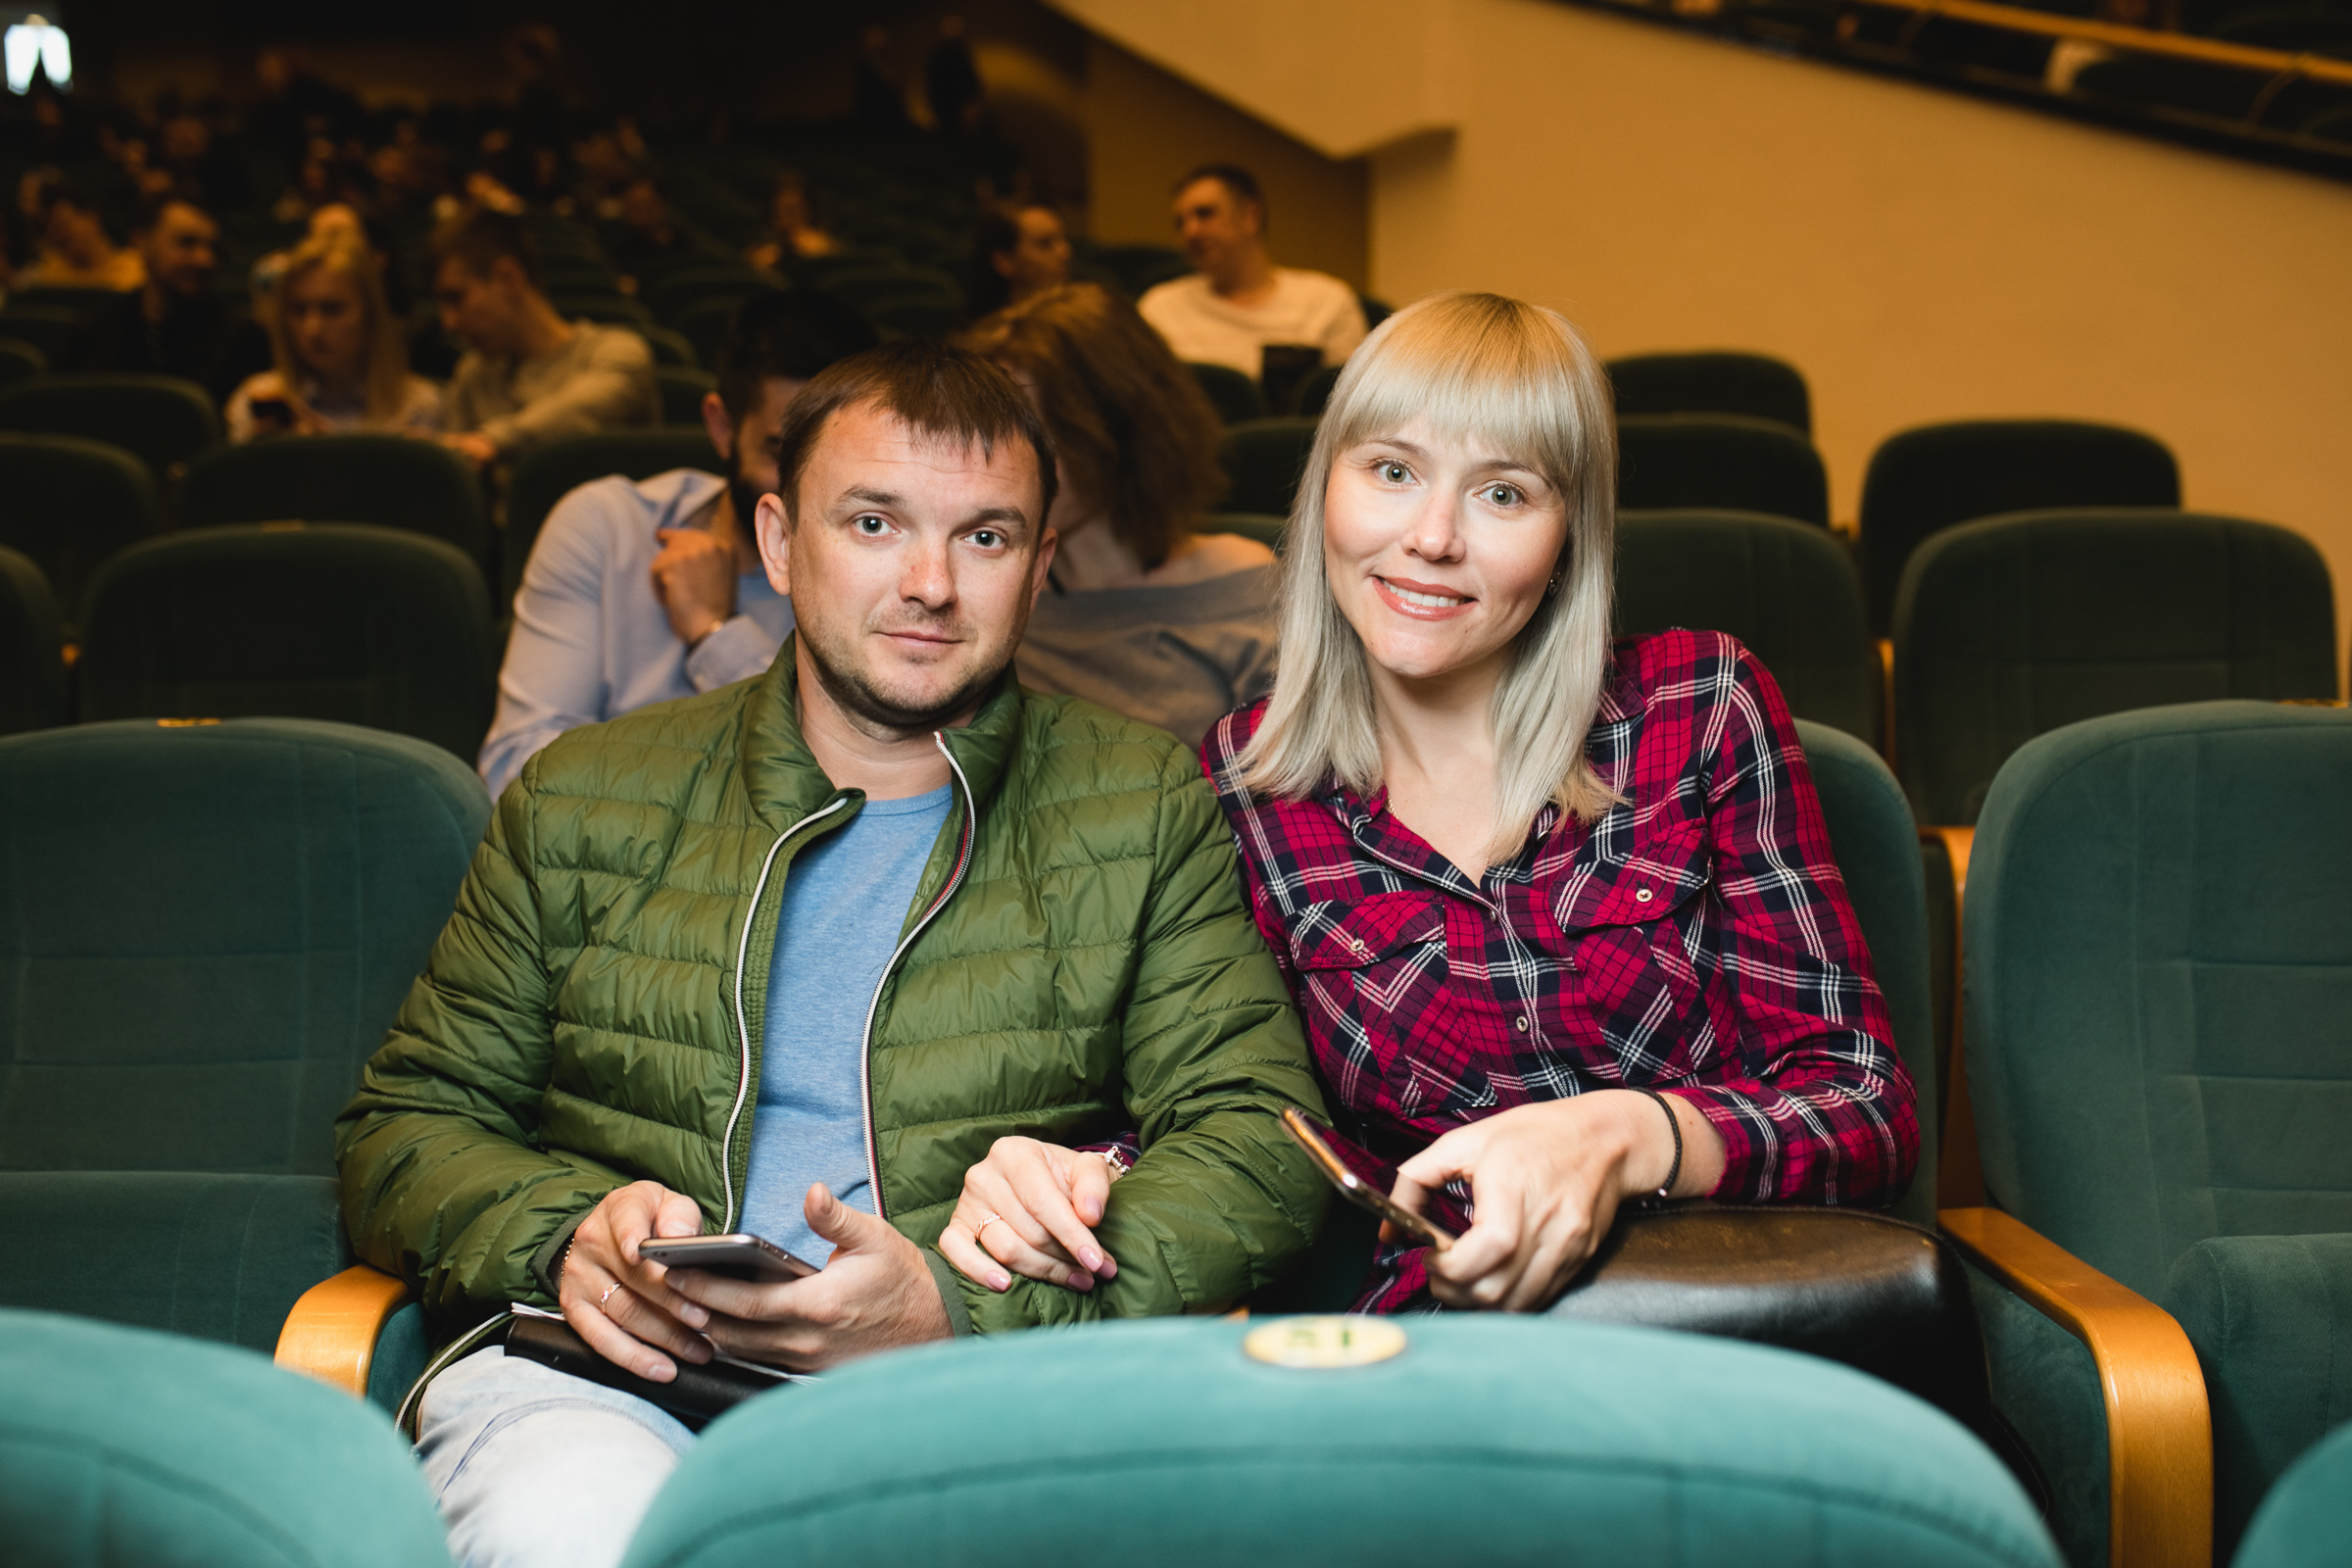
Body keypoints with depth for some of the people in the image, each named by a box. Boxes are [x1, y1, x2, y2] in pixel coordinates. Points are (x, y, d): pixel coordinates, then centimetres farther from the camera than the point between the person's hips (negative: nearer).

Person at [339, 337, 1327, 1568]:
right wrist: (563, 1232, -6)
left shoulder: (1145, 811, 13)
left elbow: (1260, 1146, 3)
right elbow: (403, 1129, 18)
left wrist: (958, 1305, -12)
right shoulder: (583, 804, 16)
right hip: (605, 1373, 1)